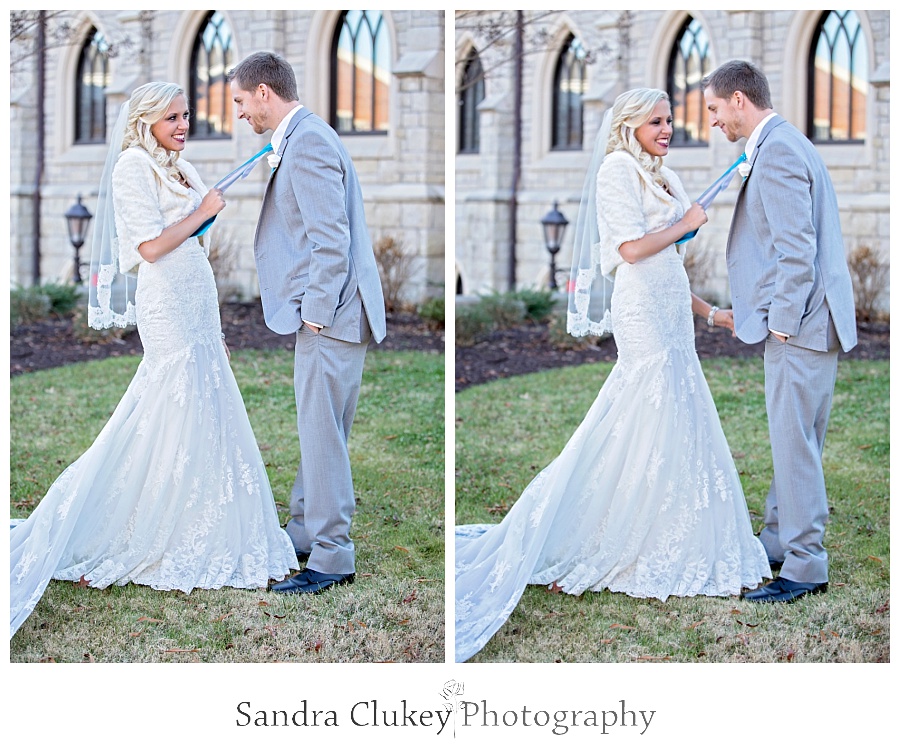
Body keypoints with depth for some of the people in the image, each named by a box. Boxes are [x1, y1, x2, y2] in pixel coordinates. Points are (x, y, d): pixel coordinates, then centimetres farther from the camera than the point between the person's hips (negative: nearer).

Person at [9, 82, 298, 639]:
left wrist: (214, 326, 19)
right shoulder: (133, 165, -9)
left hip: (198, 300, 9)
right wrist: (204, 212, -8)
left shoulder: (180, 168, 16)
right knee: (174, 417, -5)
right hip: (167, 305, -9)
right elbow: (152, 246, -18)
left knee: (206, 413, 10)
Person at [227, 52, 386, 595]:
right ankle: (307, 530, 27)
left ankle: (332, 557, 0)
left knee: (322, 431, -6)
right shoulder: (301, 138, 18)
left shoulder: (307, 143, -15)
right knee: (317, 428, 17)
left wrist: (316, 312, -19)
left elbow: (331, 238, -21)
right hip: (325, 311, 10)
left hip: (330, 312, -10)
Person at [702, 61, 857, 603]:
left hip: (799, 321, -11)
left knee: (794, 440, -6)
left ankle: (805, 566, 0)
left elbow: (797, 248, -21)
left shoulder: (777, 152, -16)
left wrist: (783, 322, -17)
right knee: (792, 437, 17)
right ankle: (781, 540, 27)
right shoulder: (783, 145, 18)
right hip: (804, 319, 11)